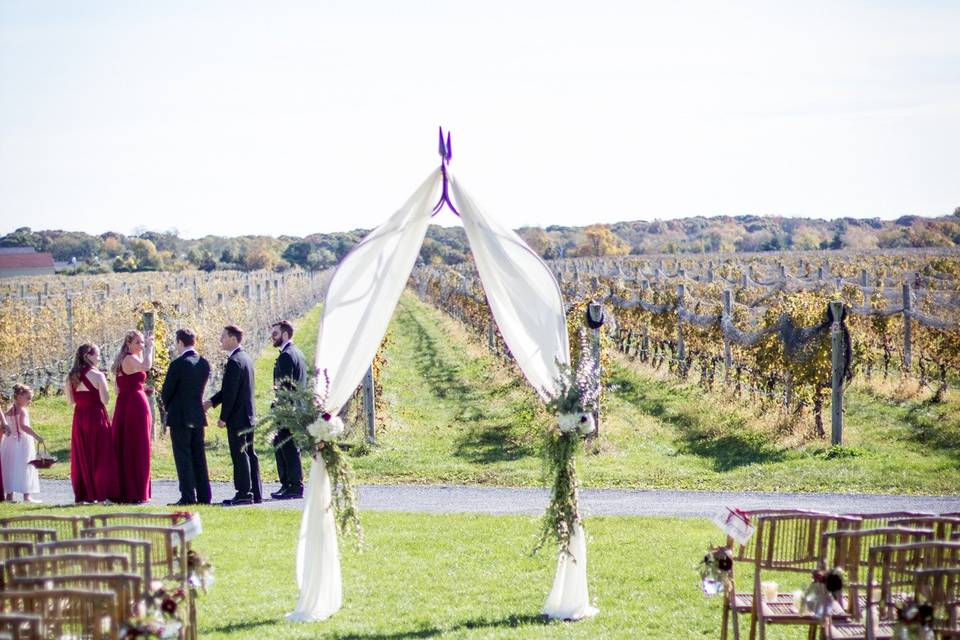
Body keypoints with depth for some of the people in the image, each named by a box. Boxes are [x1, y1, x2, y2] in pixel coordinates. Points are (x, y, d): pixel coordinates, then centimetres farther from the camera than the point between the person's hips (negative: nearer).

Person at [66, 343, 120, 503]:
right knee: (101, 456, 1)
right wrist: (104, 385, 1)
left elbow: (71, 401, 7)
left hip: (79, 418, 5)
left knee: (81, 457, 11)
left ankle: (83, 494, 11)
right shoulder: (98, 375, -11)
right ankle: (102, 493, -2)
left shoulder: (71, 377, 4)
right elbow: (105, 400, -13)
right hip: (97, 418, -5)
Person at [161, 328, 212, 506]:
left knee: (183, 458, -3)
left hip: (179, 417, -6)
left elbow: (166, 392, -9)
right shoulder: (204, 364, 5)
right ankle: (204, 496, 11)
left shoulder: (178, 364, -15)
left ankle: (188, 497, -5)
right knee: (199, 457, 11)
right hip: (198, 416, 6)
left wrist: (169, 407, 10)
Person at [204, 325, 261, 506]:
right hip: (249, 416, 10)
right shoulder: (245, 358, 13)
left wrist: (223, 417, -14)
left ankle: (244, 493, -5)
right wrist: (212, 401, 12)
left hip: (237, 417, -10)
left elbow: (231, 393, -19)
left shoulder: (234, 362, -17)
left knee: (240, 455, -6)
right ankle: (255, 493, 15)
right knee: (250, 453, 12)